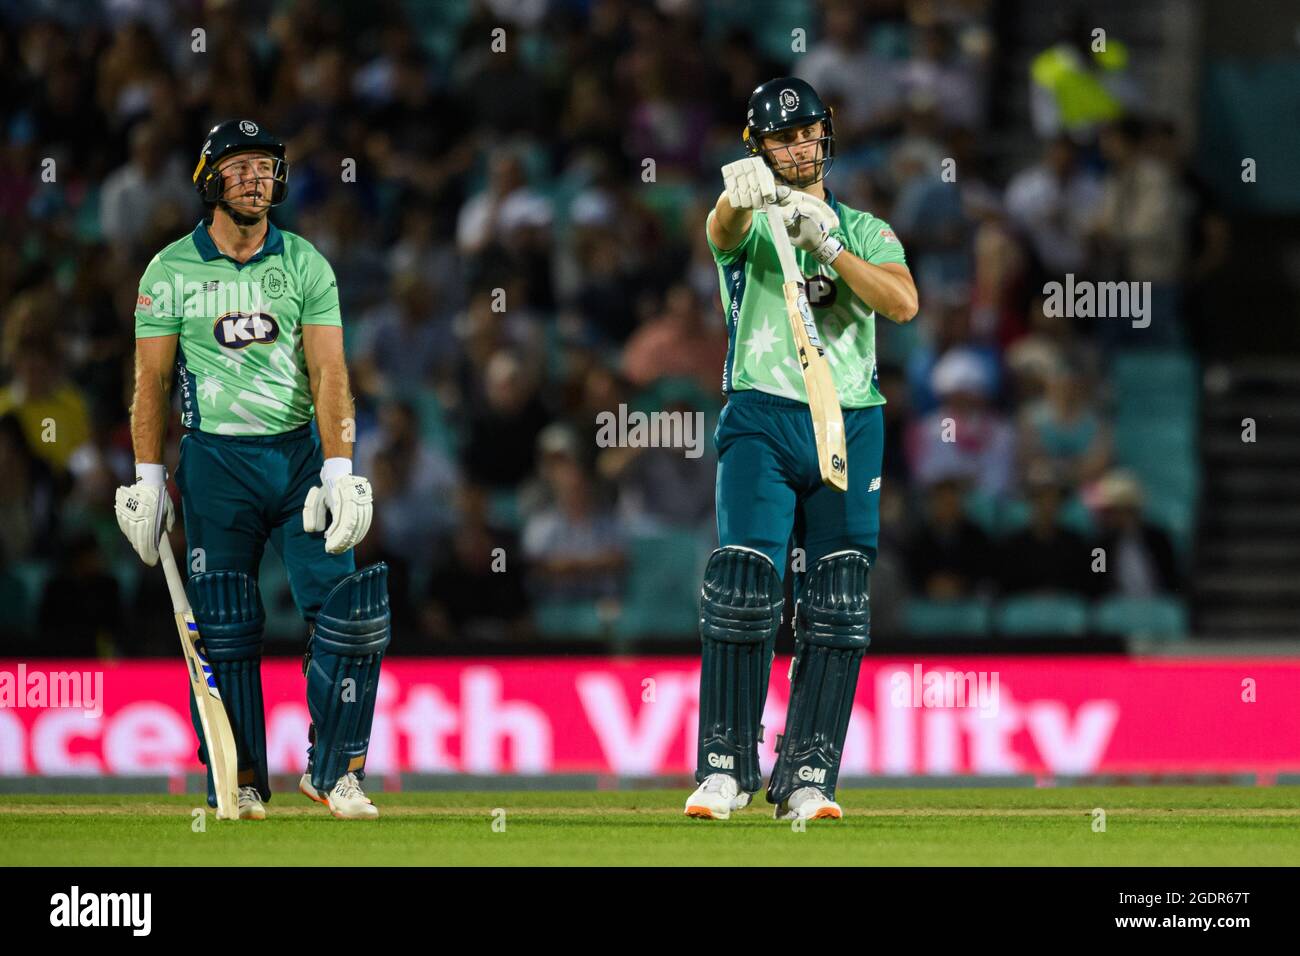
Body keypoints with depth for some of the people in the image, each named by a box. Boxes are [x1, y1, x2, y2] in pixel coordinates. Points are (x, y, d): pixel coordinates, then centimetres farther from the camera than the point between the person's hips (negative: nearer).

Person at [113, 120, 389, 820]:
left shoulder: (305, 265, 3)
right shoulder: (171, 271, 1)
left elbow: (328, 373, -4)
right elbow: (152, 381, 3)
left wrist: (339, 472, -13)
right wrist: (147, 481, -3)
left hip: (299, 452, 1)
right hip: (215, 460, -1)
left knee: (344, 607, -9)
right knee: (223, 626, -1)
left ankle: (332, 771, 2)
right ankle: (240, 782, 7)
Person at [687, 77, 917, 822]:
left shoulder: (866, 232, 15)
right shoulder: (751, 221, 8)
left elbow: (904, 303, -4)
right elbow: (722, 229, -19)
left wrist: (828, 245, -16)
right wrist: (741, 195, -44)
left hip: (853, 426, 3)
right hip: (763, 422, -3)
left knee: (838, 608, -1)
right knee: (746, 587, -13)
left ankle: (808, 777, 3)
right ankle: (725, 768, -7)